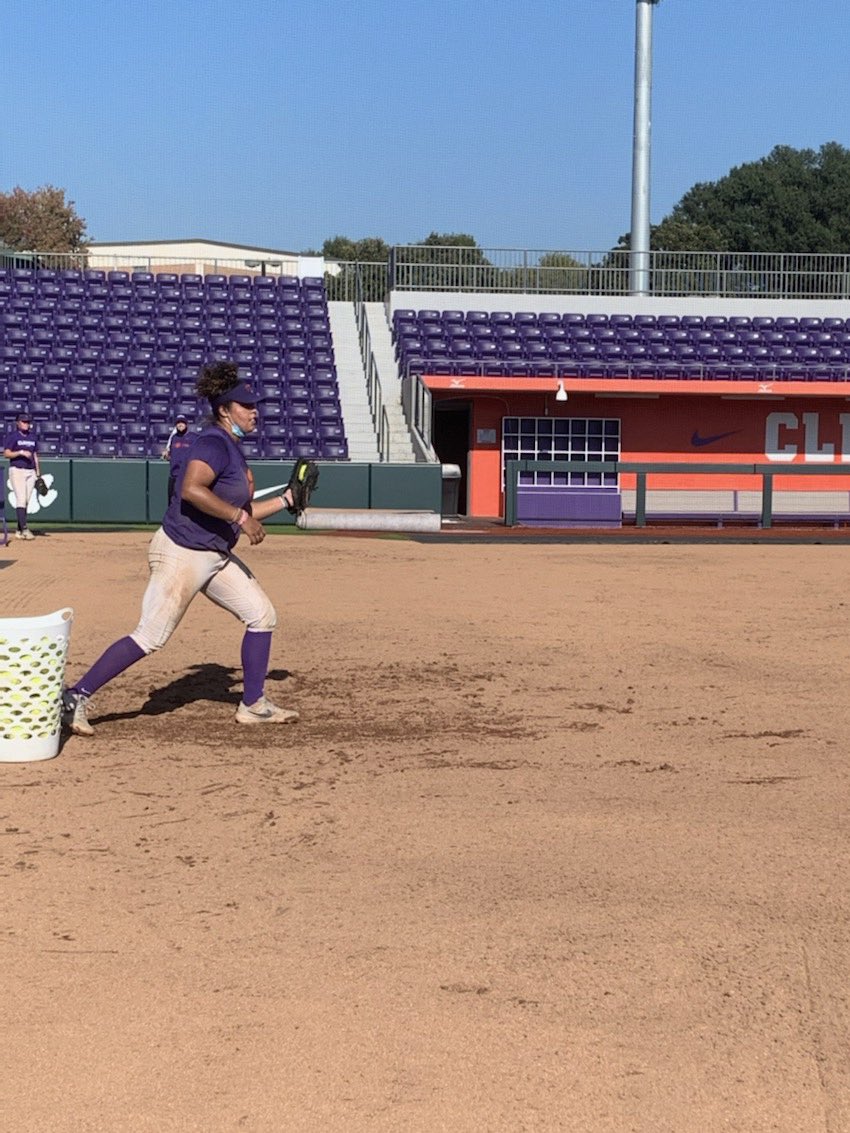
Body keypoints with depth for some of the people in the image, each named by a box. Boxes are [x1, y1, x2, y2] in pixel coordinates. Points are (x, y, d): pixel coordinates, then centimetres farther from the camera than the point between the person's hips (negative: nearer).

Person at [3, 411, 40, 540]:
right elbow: (6, 453, -9)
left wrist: (38, 473, 16)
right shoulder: (12, 436, -2)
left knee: (26, 501, 4)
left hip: (30, 472, 6)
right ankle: (24, 529, -23)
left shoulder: (32, 436, 15)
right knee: (21, 499, -15)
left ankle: (19, 531, 10)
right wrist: (21, 452, -22)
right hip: (17, 470, -6)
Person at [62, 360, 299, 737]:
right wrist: (241, 517, -30)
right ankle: (75, 698, -3)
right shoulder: (214, 444, -17)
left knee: (262, 615, 9)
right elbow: (191, 489, -35)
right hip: (180, 554, -10)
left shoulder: (233, 449, 14)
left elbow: (241, 512, 21)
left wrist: (286, 499, 18)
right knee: (150, 637, -11)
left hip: (216, 557, 10)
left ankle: (252, 705, 18)